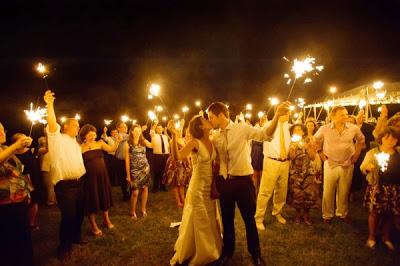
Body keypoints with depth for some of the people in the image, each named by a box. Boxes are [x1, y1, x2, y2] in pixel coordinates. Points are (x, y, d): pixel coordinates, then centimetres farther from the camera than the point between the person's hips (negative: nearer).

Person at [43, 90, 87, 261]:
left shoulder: (76, 143, 18)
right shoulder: (57, 138, -6)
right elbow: (52, 124, -24)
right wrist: (50, 105, -36)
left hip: (78, 183, 8)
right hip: (65, 185, -7)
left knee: (79, 212, 16)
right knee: (68, 215, -4)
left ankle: (76, 236, 37)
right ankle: (64, 246, 15)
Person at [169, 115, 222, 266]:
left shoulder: (212, 141, 1)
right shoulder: (195, 142, -18)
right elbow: (177, 157, -34)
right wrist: (174, 136, -42)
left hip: (210, 187, 7)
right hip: (198, 187, -7)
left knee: (210, 221, 20)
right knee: (199, 222, 7)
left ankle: (208, 251, 41)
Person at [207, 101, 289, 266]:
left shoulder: (242, 128, -9)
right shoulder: (215, 137, 4)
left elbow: (265, 134, -22)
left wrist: (277, 116, -37)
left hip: (243, 180, -4)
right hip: (224, 182, 4)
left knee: (249, 218, 10)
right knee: (227, 219, 18)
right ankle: (227, 251, 40)